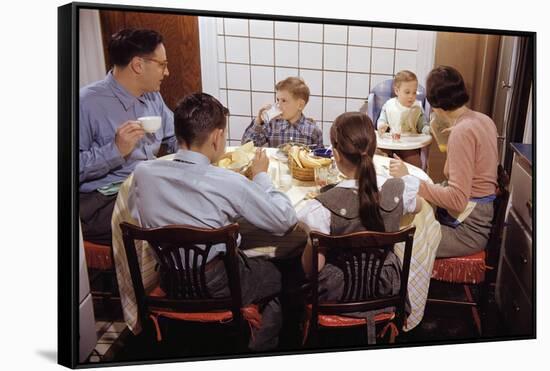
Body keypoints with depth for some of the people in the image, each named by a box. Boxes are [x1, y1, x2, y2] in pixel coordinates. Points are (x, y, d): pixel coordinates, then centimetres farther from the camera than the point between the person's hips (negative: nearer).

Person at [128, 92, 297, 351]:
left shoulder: (143, 173, -13)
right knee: (285, 272, 21)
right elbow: (286, 221, -15)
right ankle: (260, 348, 33)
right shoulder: (230, 184, -27)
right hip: (218, 290, -5)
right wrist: (261, 177, -2)